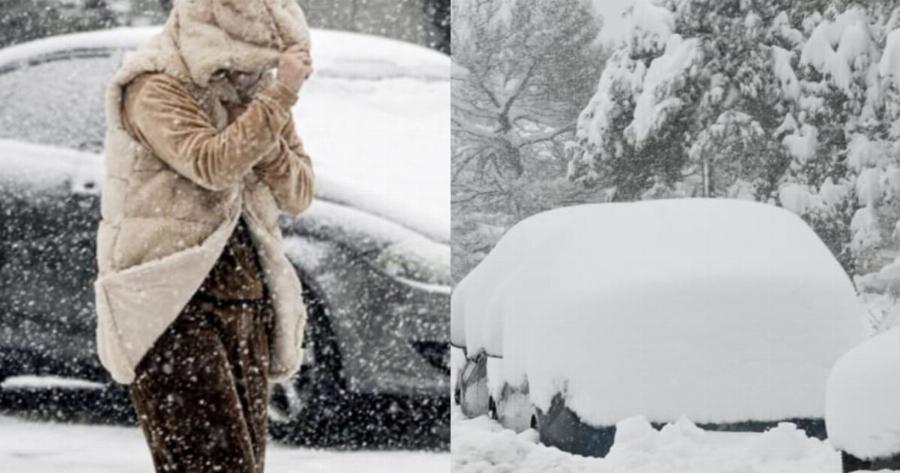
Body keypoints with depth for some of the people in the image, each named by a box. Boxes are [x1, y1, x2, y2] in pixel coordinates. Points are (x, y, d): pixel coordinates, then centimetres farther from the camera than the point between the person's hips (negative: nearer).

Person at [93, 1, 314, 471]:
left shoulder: (256, 89, 12)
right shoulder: (155, 88, -8)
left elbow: (298, 194, 8)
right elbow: (211, 164, -25)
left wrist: (265, 137, -9)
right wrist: (282, 95, -22)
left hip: (245, 302, 7)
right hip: (171, 303, -7)